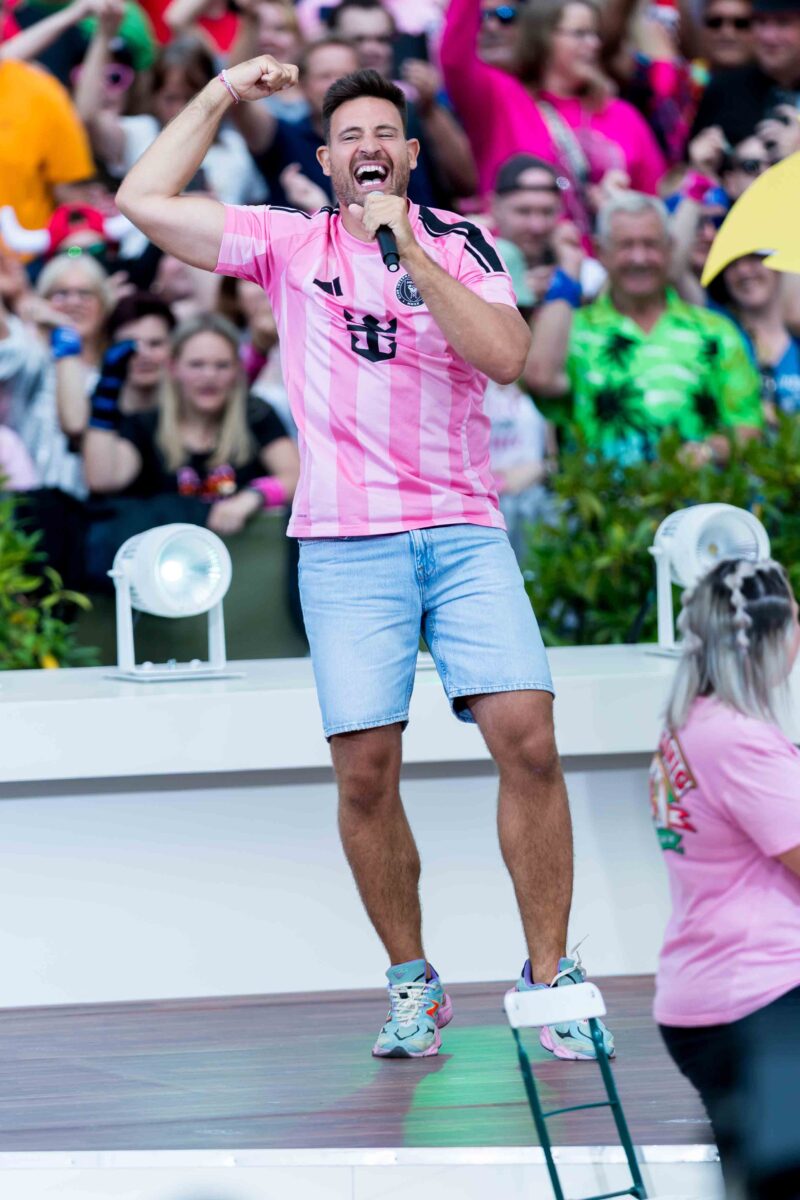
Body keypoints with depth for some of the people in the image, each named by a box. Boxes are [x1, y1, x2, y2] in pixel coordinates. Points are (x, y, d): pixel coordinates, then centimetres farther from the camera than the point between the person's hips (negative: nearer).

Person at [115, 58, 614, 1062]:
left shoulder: (461, 243, 9)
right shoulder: (289, 244, 10)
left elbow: (503, 355, -8)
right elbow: (143, 201, 4)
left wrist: (408, 250, -13)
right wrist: (219, 97, 4)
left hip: (463, 529, 0)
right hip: (345, 543, 0)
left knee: (526, 736, -13)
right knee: (364, 770, -5)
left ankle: (548, 974, -5)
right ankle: (413, 985, 9)